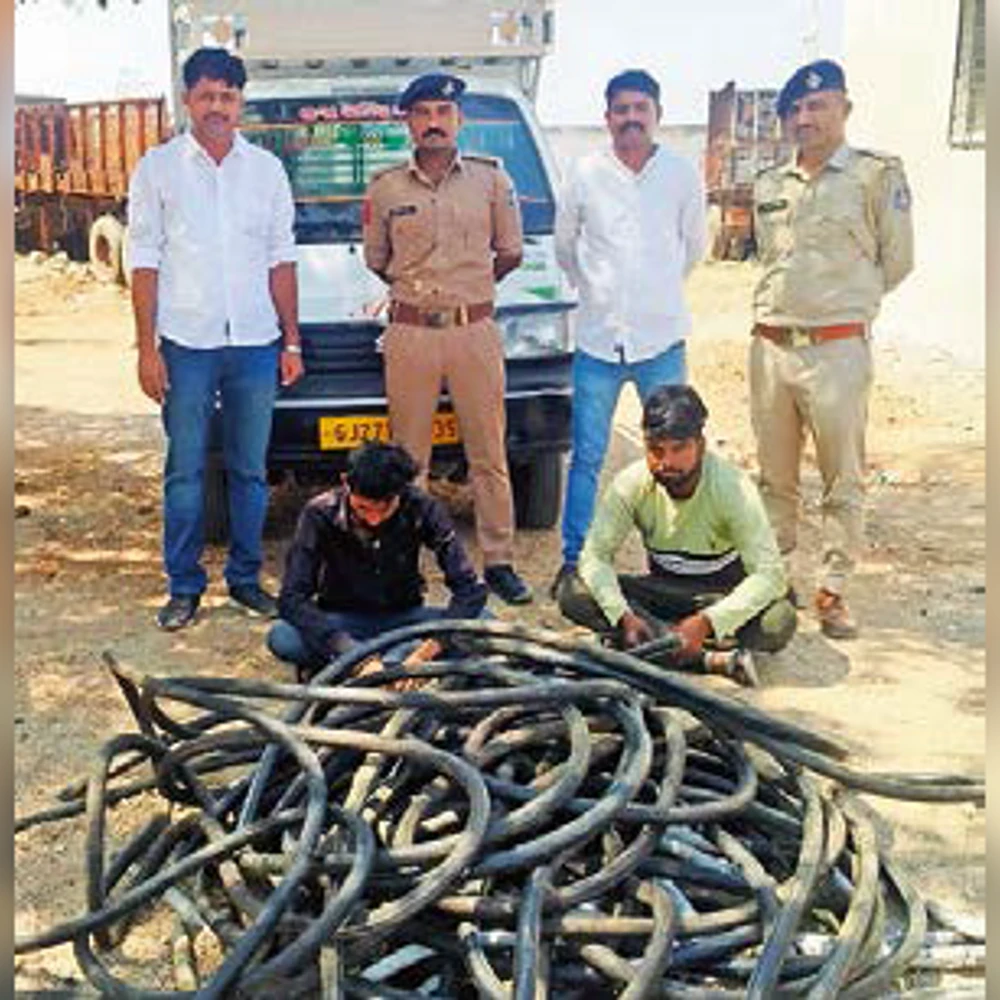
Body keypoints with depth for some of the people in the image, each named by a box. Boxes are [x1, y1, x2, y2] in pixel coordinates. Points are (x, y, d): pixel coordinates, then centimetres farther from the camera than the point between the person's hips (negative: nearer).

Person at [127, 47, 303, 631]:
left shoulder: (267, 169, 9)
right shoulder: (159, 168, 3)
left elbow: (281, 260, 11)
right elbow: (145, 261, 0)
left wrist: (292, 341, 6)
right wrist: (147, 347, -6)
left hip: (255, 343, 2)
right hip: (187, 344, -2)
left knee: (250, 471, 9)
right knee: (186, 472, 3)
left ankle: (246, 577, 21)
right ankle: (185, 587, 13)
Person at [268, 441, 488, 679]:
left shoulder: (420, 509, -19)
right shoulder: (321, 513, -20)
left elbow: (471, 588, -21)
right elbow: (291, 598, -24)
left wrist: (429, 649, -35)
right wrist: (349, 650, -38)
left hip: (403, 619, 2)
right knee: (281, 638, -33)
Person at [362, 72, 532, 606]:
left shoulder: (491, 178, 6)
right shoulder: (386, 188, 6)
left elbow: (510, 253, 13)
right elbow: (376, 260, 17)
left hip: (476, 331, 0)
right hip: (409, 335, 0)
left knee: (488, 454, 4)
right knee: (408, 456, 5)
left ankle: (499, 561, 12)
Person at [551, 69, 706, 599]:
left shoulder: (683, 174, 2)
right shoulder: (585, 174, 1)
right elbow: (564, 246, 15)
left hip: (662, 339, 0)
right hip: (598, 338, 0)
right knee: (586, 457, 4)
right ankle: (574, 559, 14)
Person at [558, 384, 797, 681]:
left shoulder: (733, 488, -24)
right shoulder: (631, 483, -16)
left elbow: (769, 574, -29)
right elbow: (595, 555, -16)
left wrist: (706, 623, -41)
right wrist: (623, 616, -34)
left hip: (721, 595, -3)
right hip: (662, 588, 3)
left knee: (778, 621, -34)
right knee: (573, 595, -25)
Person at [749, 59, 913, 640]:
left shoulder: (877, 175, -2)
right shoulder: (769, 186, 13)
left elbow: (897, 261, 2)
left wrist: (844, 304, 10)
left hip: (837, 350, -5)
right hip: (770, 347, 5)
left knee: (844, 480, 0)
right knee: (775, 477, 13)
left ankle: (833, 590, 8)